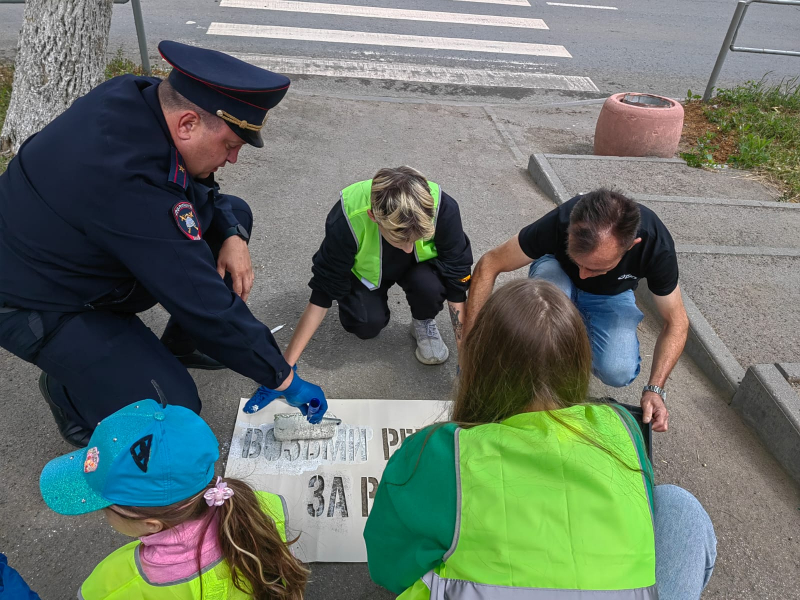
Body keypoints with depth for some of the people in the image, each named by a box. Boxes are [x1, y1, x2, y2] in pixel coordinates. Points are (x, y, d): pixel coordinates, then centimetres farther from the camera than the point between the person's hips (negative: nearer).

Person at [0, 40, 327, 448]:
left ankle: (180, 347, 17)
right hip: (39, 305, -8)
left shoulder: (138, 95, -14)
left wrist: (232, 235, -15)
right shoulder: (128, 183, -39)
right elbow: (205, 302, -34)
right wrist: (284, 380, -24)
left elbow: (199, 187, 4)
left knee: (233, 215, 1)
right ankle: (65, 388, 11)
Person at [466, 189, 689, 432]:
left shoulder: (657, 246, -34)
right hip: (558, 275, 0)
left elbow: (676, 321, -19)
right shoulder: (559, 222, -38)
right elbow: (489, 265, -29)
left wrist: (654, 390, -31)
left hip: (611, 296, 1)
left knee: (618, 372, -27)